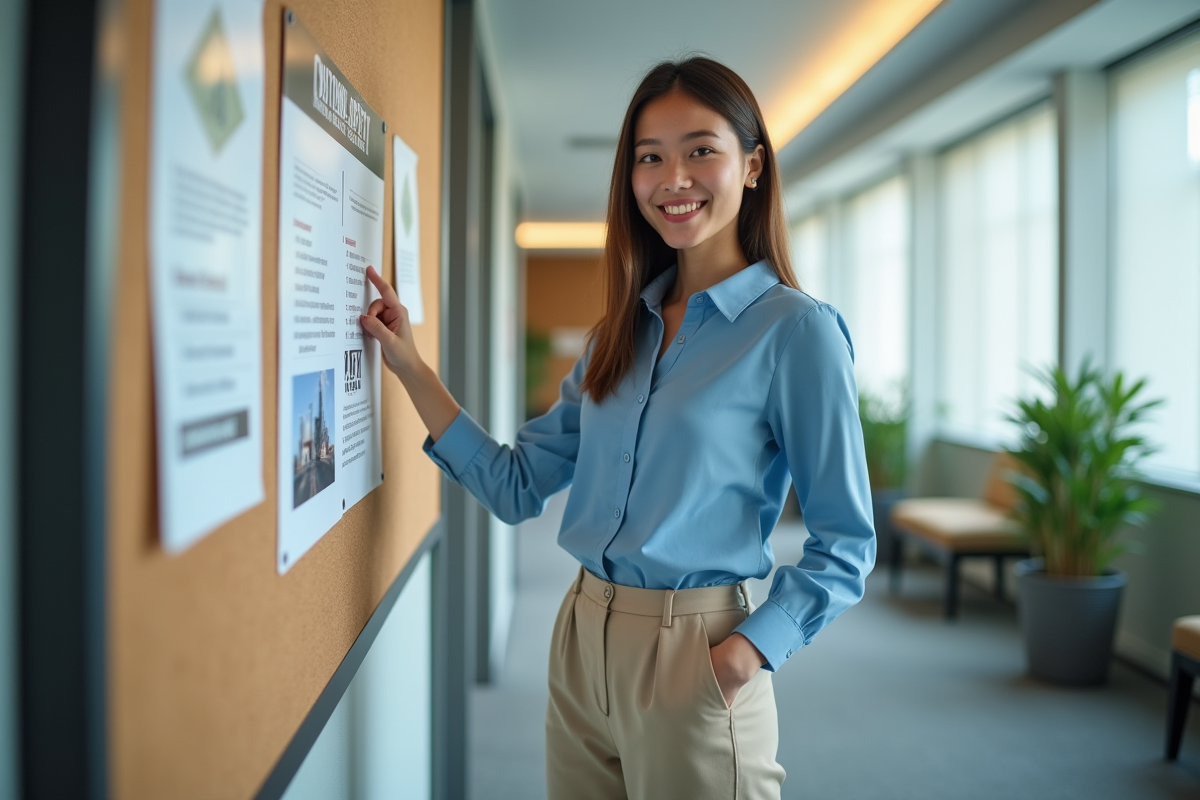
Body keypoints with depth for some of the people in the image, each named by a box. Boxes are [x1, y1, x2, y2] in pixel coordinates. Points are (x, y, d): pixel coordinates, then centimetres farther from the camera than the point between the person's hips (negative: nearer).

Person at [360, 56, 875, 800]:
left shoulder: (795, 329, -11)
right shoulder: (624, 328, 8)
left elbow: (845, 548, -9)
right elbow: (517, 486, 5)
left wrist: (746, 654, -20)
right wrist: (412, 367, 1)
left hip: (690, 655, -6)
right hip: (581, 645, 6)